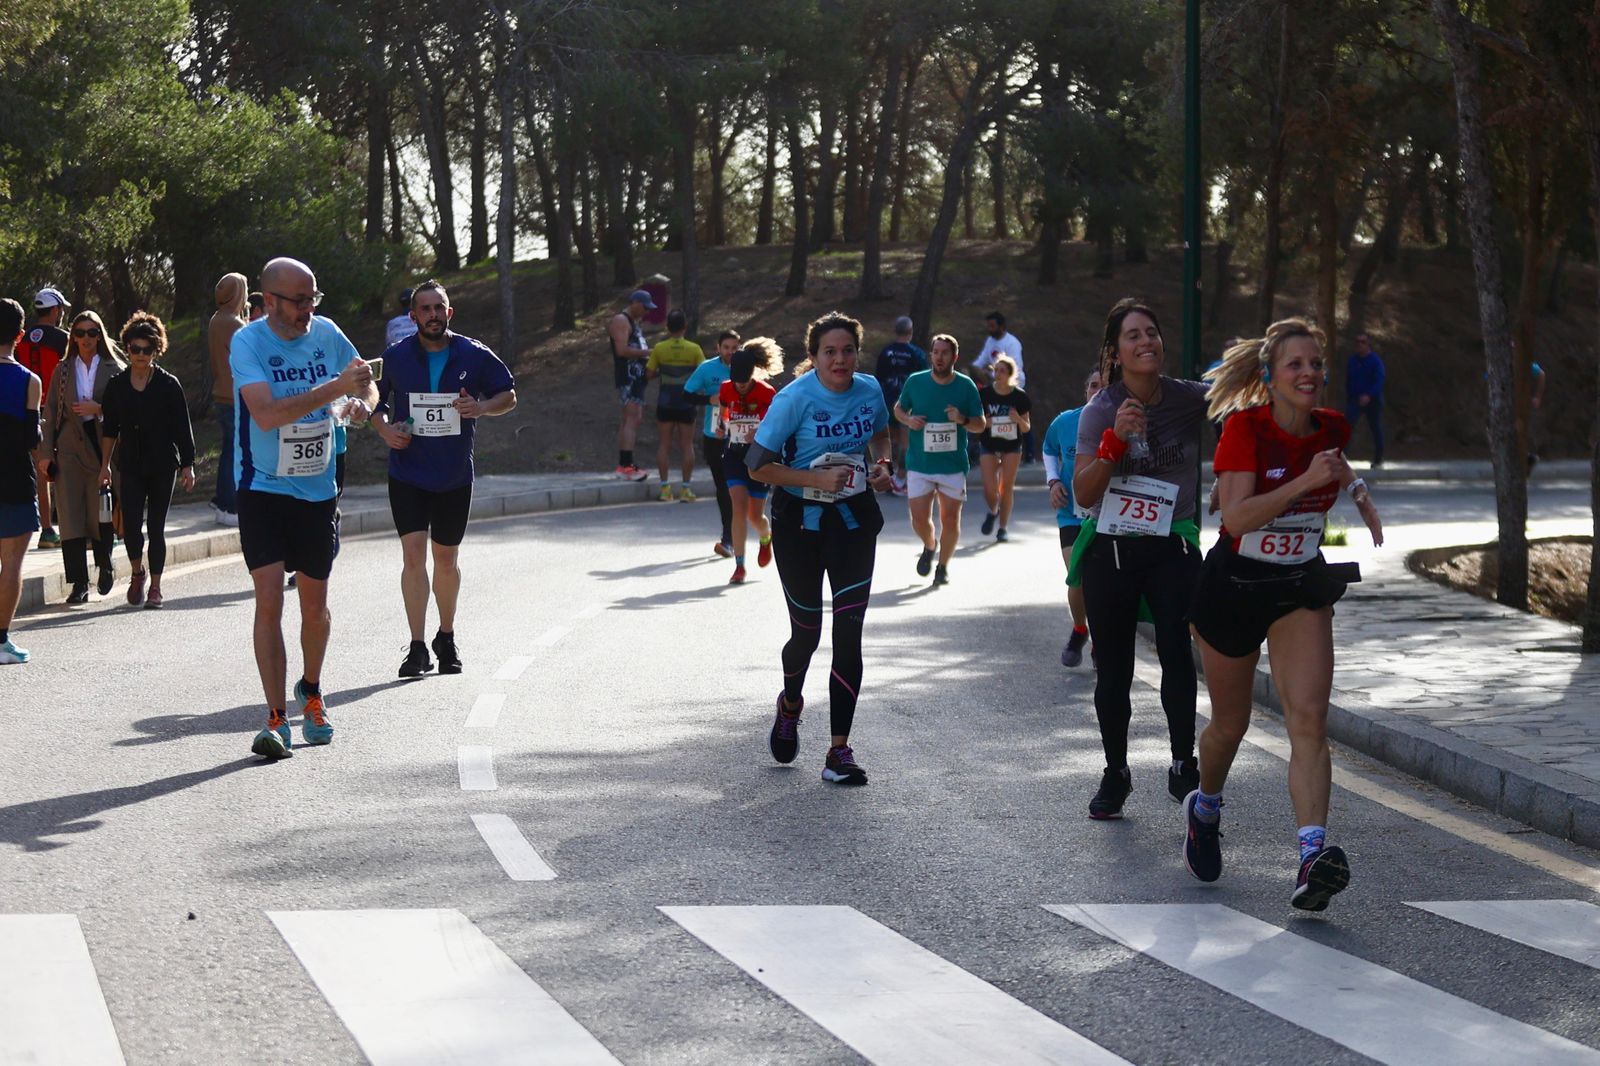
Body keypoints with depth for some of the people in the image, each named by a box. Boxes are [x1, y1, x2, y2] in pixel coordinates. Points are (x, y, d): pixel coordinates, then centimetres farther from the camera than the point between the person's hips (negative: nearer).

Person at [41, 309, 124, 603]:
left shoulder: (114, 369, 4)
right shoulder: (63, 371, 11)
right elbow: (51, 411, 10)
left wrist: (98, 409, -14)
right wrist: (48, 451, 3)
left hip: (104, 445, -2)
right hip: (70, 448, 2)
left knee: (101, 510, 0)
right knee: (71, 514, -4)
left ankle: (105, 565, 27)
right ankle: (79, 582, -2)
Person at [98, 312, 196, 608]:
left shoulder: (168, 384, -2)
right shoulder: (117, 386, 4)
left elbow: (183, 428, 0)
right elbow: (109, 429, 12)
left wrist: (187, 466, -3)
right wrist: (104, 465, 10)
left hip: (163, 465, -1)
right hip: (131, 466, 1)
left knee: (156, 528, 2)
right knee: (130, 525, -8)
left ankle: (155, 586, 13)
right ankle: (137, 573, 19)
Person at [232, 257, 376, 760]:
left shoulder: (326, 333, 1)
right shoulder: (247, 342, -13)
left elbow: (365, 385, 15)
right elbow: (267, 414, -26)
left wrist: (362, 397, -10)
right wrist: (334, 388, -28)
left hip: (318, 490, 4)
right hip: (263, 488, -4)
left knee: (315, 608, 13)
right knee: (269, 601, -14)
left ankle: (311, 691, 38)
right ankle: (276, 718, -9)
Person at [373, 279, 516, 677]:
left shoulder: (474, 355, -2)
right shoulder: (395, 357, -2)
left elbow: (509, 394, 8)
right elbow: (374, 402, 12)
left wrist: (481, 407, -12)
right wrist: (385, 429, -9)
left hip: (455, 476, 1)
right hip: (408, 474, -1)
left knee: (447, 559, 12)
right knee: (413, 554, -12)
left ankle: (447, 638, 30)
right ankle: (417, 648, -9)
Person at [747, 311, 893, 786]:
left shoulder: (870, 390, -3)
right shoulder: (795, 398, -17)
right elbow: (758, 465, -16)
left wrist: (882, 464, -1)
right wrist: (817, 479, -23)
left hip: (854, 519, 3)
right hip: (800, 520, -3)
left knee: (848, 634, -6)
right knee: (806, 631, 7)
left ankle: (838, 753, -1)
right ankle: (790, 704, 43)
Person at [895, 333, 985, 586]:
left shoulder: (966, 386, -2)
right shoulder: (915, 382, -1)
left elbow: (981, 425, 4)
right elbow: (898, 409, 15)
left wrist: (963, 420, -17)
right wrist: (908, 420, -8)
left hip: (953, 464, 0)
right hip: (919, 463, 0)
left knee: (950, 519, 1)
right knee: (919, 519, -6)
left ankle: (943, 566, 23)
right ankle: (929, 546, 28)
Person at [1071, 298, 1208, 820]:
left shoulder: (1190, 399, -2)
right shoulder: (1099, 413, -5)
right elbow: (1083, 493, -12)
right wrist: (1116, 440, -24)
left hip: (1174, 547, 0)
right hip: (1111, 550, 0)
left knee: (1178, 656, -18)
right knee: (1113, 668, 7)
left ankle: (1184, 766, -8)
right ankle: (1115, 774, 21)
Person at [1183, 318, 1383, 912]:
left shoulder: (1331, 429, -3)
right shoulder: (1244, 427, -18)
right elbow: (1236, 515, -28)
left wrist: (1356, 489, 5)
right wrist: (1306, 481, -34)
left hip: (1302, 589, 3)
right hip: (1234, 586, -3)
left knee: (1308, 721, -15)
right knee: (1230, 724, 13)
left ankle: (1313, 856, -26)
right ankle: (1204, 808, 45)